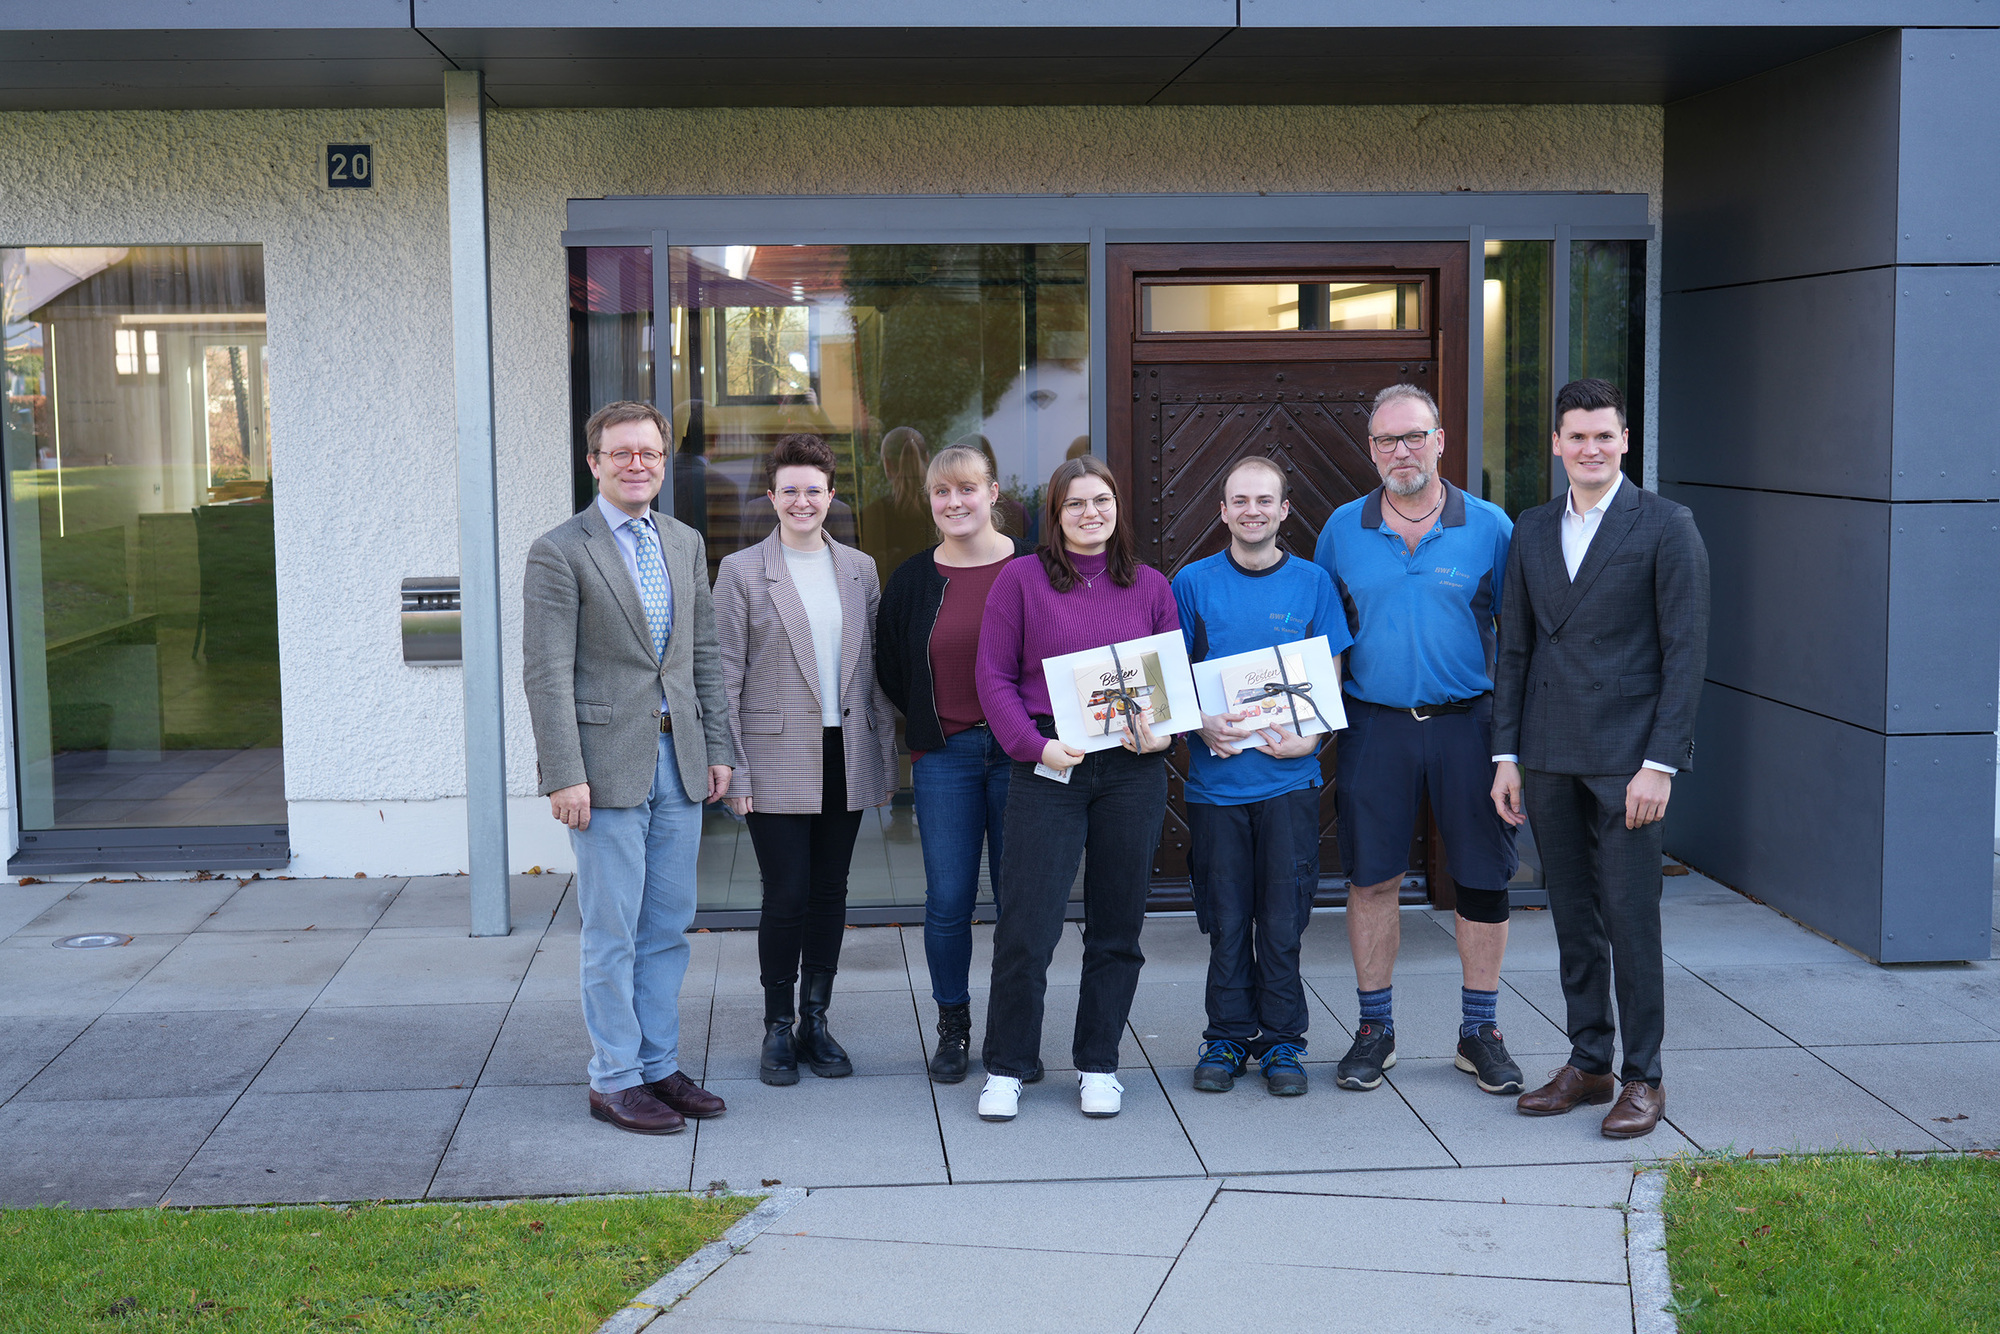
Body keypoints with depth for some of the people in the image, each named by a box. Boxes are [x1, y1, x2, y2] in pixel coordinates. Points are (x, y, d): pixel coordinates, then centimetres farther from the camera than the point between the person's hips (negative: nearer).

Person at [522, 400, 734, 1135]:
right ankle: (614, 1080, 11)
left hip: (678, 762, 6)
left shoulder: (686, 543, 13)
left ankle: (659, 1066, 22)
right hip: (609, 763, -6)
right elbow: (547, 674, -10)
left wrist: (717, 747, 10)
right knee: (612, 933, 0)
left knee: (667, 927, 11)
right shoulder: (559, 552, -6)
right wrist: (565, 774, -15)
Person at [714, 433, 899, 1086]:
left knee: (830, 893, 9)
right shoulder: (742, 571, -1)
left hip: (845, 757, 4)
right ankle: (778, 1028, 13)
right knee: (787, 896, -4)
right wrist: (732, 768, -8)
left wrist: (885, 755, 9)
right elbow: (725, 677, -3)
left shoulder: (859, 568, 10)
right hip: (776, 758, -4)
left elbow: (875, 668, 12)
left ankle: (815, 1021, 21)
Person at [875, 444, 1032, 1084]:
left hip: (1020, 754, -1)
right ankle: (952, 1027, 18)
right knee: (947, 900, 2)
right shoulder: (912, 579, 6)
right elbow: (889, 670, 15)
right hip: (944, 756, 2)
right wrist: (935, 724, 8)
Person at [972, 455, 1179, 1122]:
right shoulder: (1021, 579, 3)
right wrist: (1035, 746, -12)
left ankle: (1098, 1065, 22)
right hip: (1048, 767, -3)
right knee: (1026, 926, -5)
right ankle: (1007, 1067, 11)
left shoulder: (1151, 586, 11)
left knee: (1118, 925, 8)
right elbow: (994, 675, 1)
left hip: (1132, 769, 3)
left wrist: (1163, 733, -5)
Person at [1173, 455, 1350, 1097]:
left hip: (1289, 777, 0)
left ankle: (1281, 1040, 16)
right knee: (1226, 918, 6)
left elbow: (1331, 677, 6)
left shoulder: (1312, 583, 4)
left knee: (1283, 918, 4)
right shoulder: (1194, 583, 4)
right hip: (1216, 775, 0)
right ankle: (1228, 1037, 19)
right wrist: (1203, 724, -12)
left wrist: (1307, 738, -11)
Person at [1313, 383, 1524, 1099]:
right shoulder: (1342, 530, 5)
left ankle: (1480, 1032, 19)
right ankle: (1375, 1028, 20)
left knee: (1483, 880, 5)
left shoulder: (1489, 527, 0)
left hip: (1467, 724, -1)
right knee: (1372, 879, 6)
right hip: (1374, 725, 1)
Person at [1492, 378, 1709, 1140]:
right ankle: (1588, 1064, 22)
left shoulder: (1666, 527, -3)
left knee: (1631, 921, -1)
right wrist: (1506, 754, 7)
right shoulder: (1533, 531, 12)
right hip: (1549, 759, 5)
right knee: (1572, 919, 11)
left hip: (1626, 757, -5)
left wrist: (1661, 763, -13)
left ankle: (1642, 1078, 10)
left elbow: (1685, 651, -7)